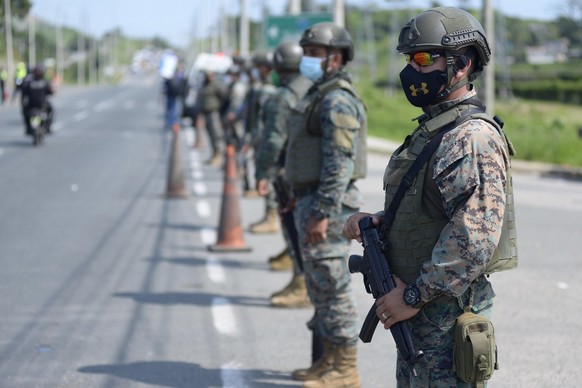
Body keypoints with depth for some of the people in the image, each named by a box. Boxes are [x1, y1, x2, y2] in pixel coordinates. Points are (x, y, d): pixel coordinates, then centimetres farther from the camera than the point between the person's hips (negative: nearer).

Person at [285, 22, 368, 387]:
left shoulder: (338, 101, -17)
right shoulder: (321, 96, 16)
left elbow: (339, 164, -23)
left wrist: (321, 215, -25)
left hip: (327, 205, -11)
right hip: (313, 202, 11)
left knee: (334, 288, -5)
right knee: (321, 287, 15)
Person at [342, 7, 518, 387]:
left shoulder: (472, 139, -19)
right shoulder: (431, 130, 13)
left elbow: (475, 239, -27)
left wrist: (414, 296, -22)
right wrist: (377, 221, 4)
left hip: (447, 317, -10)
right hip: (419, 315, 10)